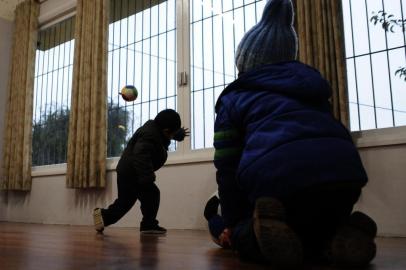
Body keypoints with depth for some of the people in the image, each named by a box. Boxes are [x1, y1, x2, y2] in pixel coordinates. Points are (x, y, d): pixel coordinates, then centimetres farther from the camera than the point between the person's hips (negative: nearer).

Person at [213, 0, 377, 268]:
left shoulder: (233, 97, 19)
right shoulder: (311, 83, 31)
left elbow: (228, 167, 14)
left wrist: (233, 223, 24)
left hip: (278, 173, -4)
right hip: (344, 171, 5)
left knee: (246, 238, 24)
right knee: (314, 233, 33)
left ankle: (269, 228, -12)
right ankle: (343, 232, -1)